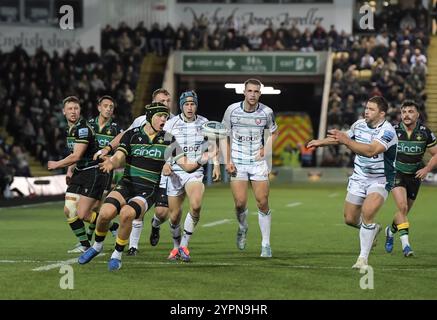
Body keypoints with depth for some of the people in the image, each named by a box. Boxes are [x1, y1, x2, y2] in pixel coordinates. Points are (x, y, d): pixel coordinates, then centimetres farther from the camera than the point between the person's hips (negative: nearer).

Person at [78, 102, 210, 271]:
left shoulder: (168, 140, 2)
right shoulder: (132, 135, 2)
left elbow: (185, 165, 1)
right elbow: (118, 158, -5)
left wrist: (199, 162, -20)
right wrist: (111, 163, -29)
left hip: (147, 191, -1)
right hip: (126, 185, 1)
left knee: (127, 213, -31)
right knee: (105, 213, -25)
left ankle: (117, 255, -9)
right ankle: (97, 246, 6)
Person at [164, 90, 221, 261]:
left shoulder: (204, 123, 4)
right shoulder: (171, 124, -3)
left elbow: (212, 145, 18)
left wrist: (216, 164, 11)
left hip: (196, 171, 0)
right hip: (175, 172, 0)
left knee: (196, 205, -26)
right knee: (174, 215, 3)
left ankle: (184, 245, -13)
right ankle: (176, 247, 29)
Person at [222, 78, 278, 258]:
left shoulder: (266, 112, -5)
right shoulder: (232, 110, -5)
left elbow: (274, 132, 13)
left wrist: (266, 148, -5)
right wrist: (227, 161, -3)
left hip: (258, 161, 0)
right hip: (237, 162, 0)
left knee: (263, 203, -5)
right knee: (240, 203, -8)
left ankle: (266, 245, 4)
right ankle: (242, 229, 24)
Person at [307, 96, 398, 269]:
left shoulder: (387, 131, -22)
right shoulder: (359, 125, 0)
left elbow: (371, 150, -38)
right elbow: (341, 137, 21)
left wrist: (346, 141, -45)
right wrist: (321, 142, 25)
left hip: (380, 181, -7)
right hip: (359, 177, 7)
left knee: (367, 213, -26)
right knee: (350, 219, 7)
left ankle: (363, 258, -15)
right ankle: (372, 229, 41)